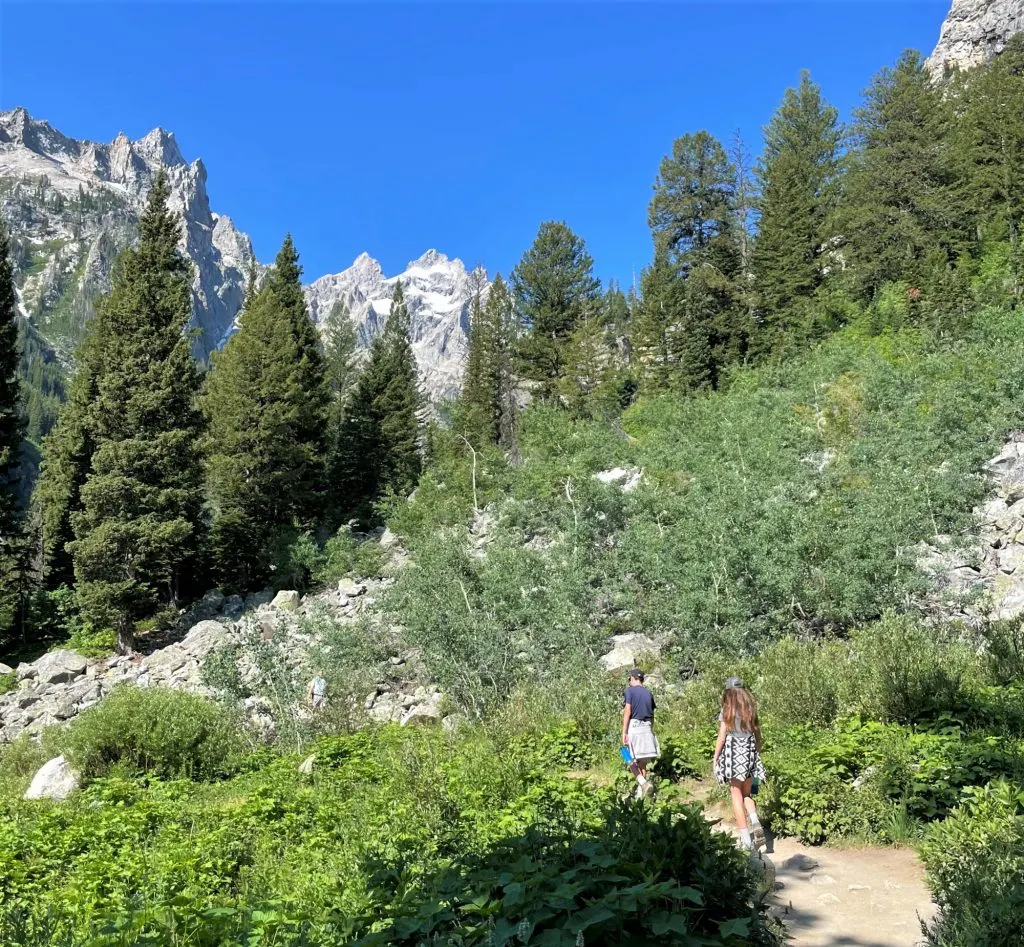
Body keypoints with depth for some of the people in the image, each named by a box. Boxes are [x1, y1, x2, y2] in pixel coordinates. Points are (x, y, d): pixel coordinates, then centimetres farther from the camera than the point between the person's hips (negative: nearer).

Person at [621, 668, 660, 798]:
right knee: (643, 761, 11)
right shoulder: (648, 693, 13)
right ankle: (640, 792, 14)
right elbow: (652, 715, 15)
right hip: (647, 728, 5)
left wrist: (624, 732, -10)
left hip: (633, 726, -5)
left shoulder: (629, 691, -3)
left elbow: (627, 712, -10)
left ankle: (643, 783, -21)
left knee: (632, 760, 1)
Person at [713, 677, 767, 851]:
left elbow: (721, 738, -6)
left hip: (733, 752, -4)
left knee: (737, 795, 3)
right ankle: (755, 823, -10)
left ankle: (745, 837, -1)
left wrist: (715, 760, 2)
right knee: (747, 794, 15)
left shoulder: (727, 711, -5)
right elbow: (758, 735, 9)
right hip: (750, 752, 4)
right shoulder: (751, 709, 7)